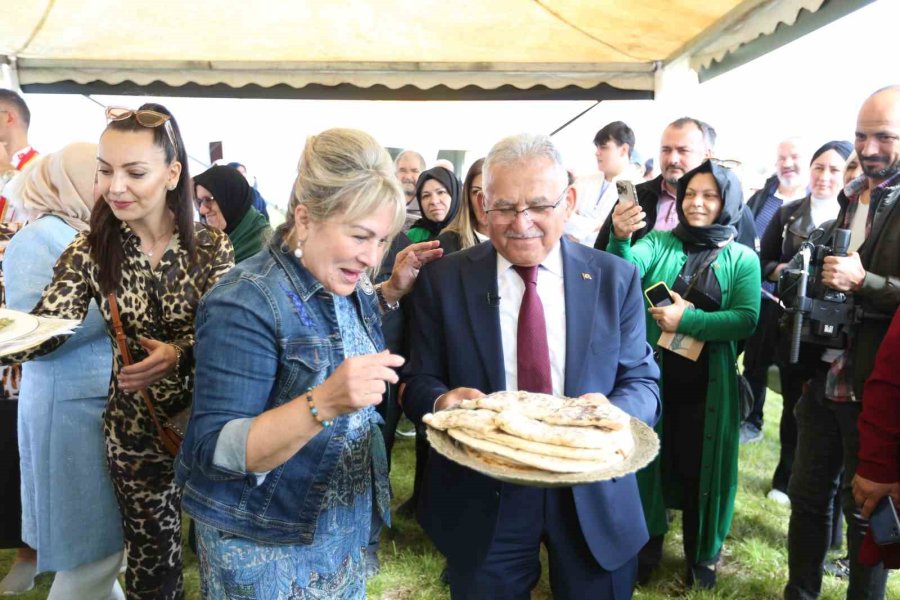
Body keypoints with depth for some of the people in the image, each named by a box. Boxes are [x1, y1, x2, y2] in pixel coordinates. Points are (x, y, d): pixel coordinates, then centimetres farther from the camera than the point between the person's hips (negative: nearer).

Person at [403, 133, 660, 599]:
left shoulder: (615, 279, -3)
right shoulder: (443, 280, -5)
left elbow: (642, 382, -2)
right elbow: (417, 383, -2)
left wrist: (612, 413, -24)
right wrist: (442, 401, -26)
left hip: (594, 496, 1)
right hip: (481, 497, 0)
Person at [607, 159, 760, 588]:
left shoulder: (742, 258, 0)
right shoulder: (658, 243, 0)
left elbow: (747, 319, -11)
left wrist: (687, 320, -22)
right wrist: (619, 240, -41)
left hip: (708, 385, 0)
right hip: (654, 376, 1)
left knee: (700, 469, 13)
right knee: (651, 461, 14)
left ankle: (702, 556, 35)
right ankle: (647, 546, 36)